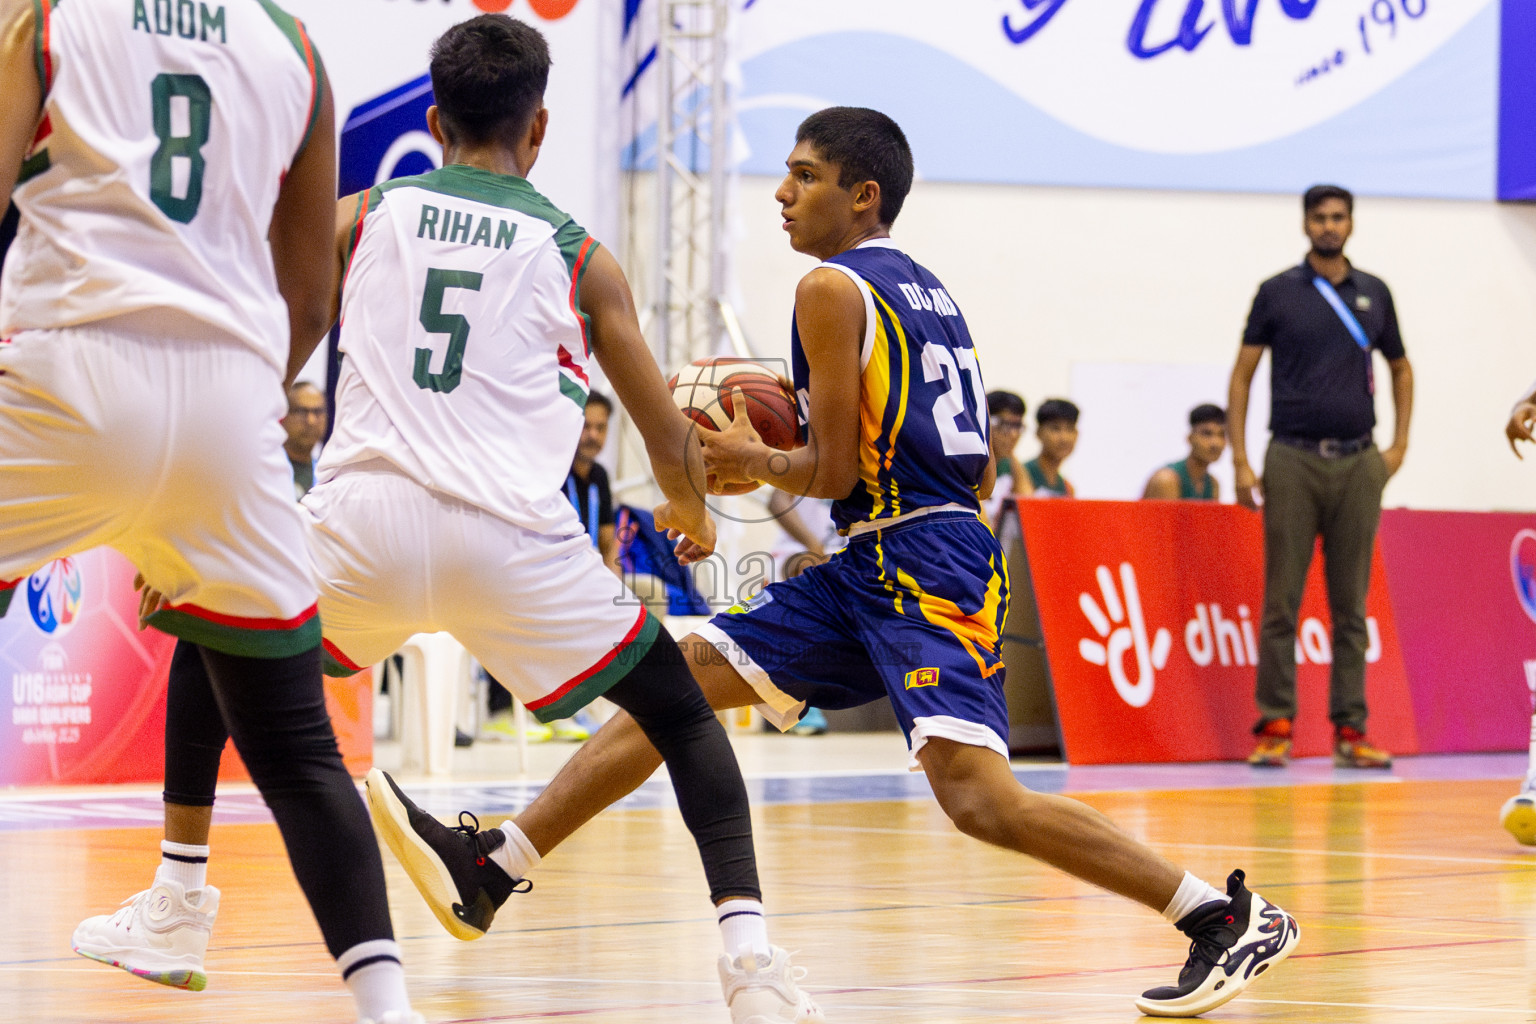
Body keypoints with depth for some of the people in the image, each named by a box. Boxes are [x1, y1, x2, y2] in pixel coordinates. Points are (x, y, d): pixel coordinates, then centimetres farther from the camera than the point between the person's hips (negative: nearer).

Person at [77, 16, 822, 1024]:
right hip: (512, 537, -1)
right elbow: (669, 439, 15)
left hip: (362, 522, 1)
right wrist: (693, 517, 38)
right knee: (683, 714, 15)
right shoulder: (577, 256, 12)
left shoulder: (362, 216, 15)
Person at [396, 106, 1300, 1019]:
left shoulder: (834, 289, -7)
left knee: (979, 799, -22)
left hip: (925, 569, -10)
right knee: (679, 680, 11)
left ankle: (1232, 918, -19)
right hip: (872, 573, 10)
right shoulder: (928, 292, 20)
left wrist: (752, 461, 7)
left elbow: (836, 471, -13)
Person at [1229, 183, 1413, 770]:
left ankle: (1350, 731, 6)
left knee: (1350, 606, 3)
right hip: (1293, 459, -2)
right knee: (1281, 604, -3)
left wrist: (1400, 445, 12)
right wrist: (1240, 460, -4)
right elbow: (1242, 375, 3)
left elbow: (1400, 369, 23)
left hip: (1357, 463, 2)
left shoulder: (1373, 294, 10)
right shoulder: (1278, 293, 2)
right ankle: (1275, 727, 0)